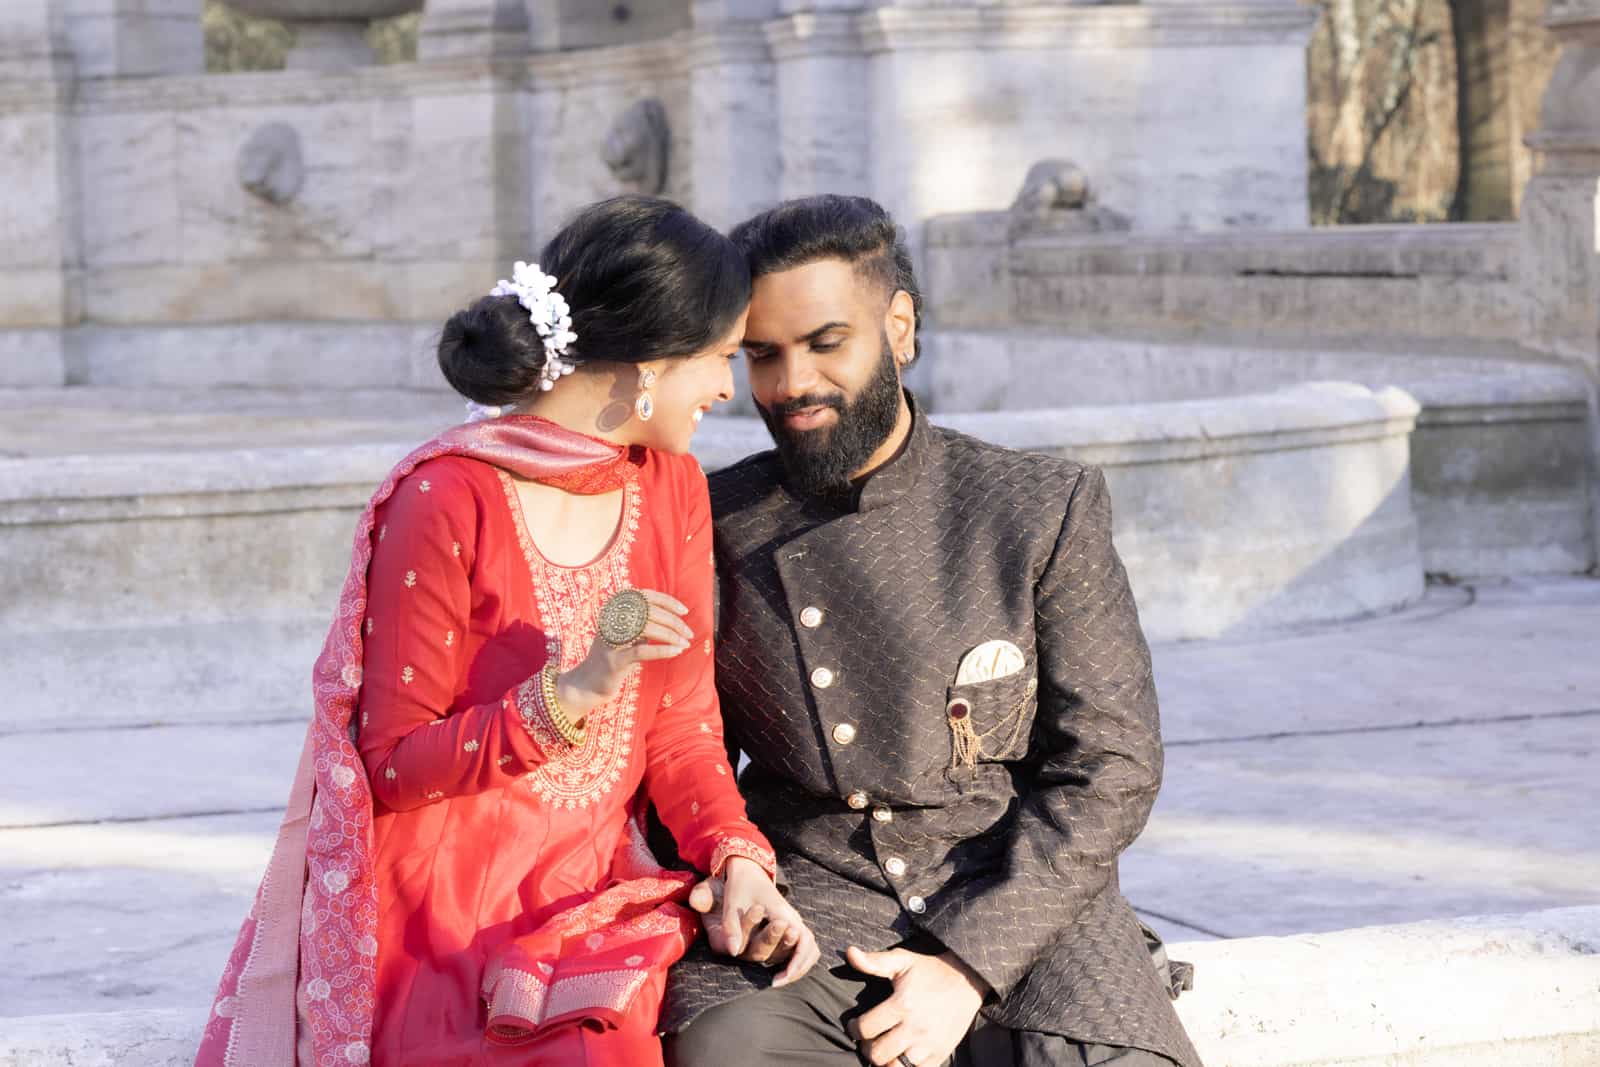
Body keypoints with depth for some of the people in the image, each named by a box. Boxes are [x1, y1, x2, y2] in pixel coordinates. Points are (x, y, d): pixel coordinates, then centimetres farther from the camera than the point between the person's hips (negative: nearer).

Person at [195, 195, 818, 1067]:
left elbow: (682, 724, 10)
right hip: (451, 920, -6)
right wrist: (572, 692, -23)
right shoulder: (443, 502, -13)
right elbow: (389, 767, -11)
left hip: (596, 897, 6)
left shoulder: (671, 488, 9)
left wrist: (737, 861, -8)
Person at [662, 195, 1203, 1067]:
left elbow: (1110, 765, 0)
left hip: (1021, 905, 0)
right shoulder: (715, 528, 7)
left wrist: (968, 964, -11)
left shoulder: (1046, 510, 2)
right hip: (809, 897, 0)